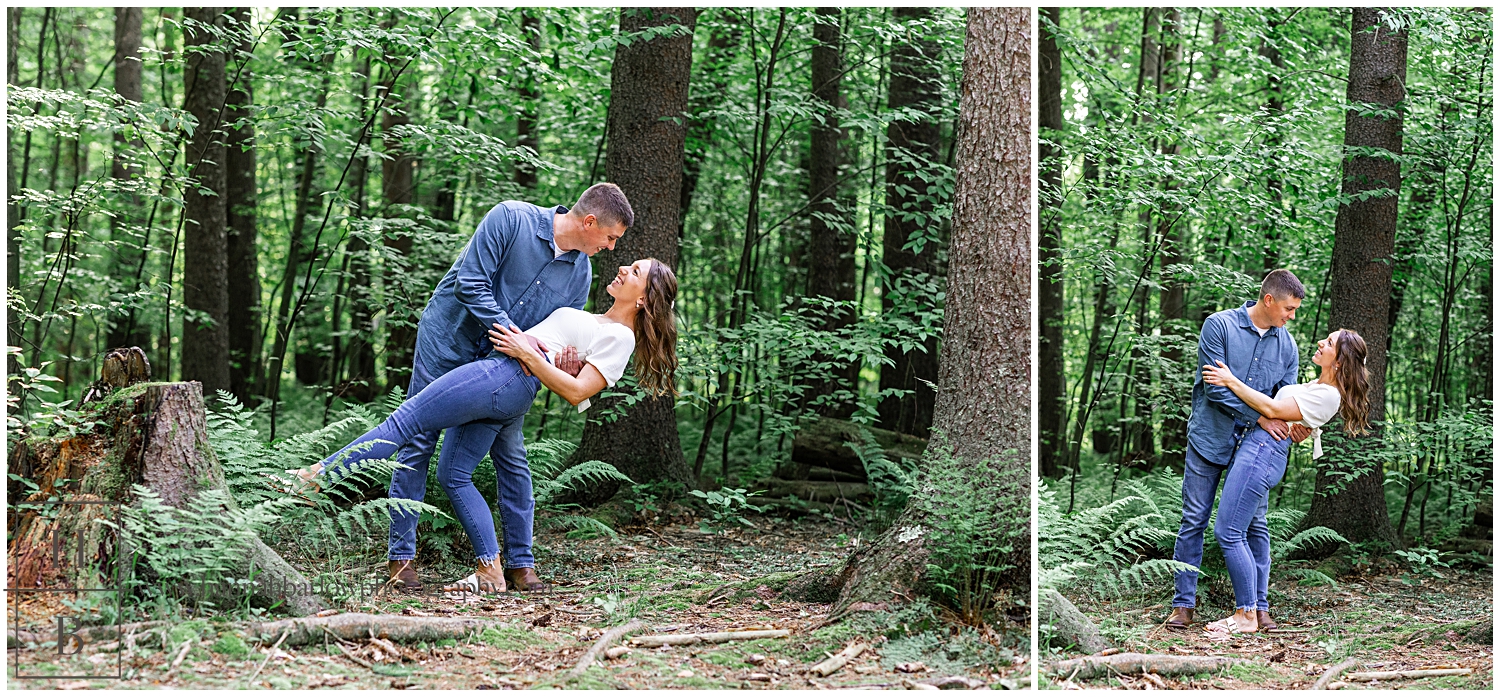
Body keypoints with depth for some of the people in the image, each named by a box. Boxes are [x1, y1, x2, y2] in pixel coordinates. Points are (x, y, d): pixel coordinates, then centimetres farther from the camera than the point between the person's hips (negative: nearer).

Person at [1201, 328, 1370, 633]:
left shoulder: (1327, 396, -14)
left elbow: (1272, 409, -15)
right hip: (1255, 447, 10)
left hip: (1265, 450, -10)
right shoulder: (1316, 385, 17)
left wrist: (1231, 382, -11)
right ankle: (1257, 609, 16)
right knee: (1252, 533, 12)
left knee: (1228, 532, -11)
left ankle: (1246, 616, -6)